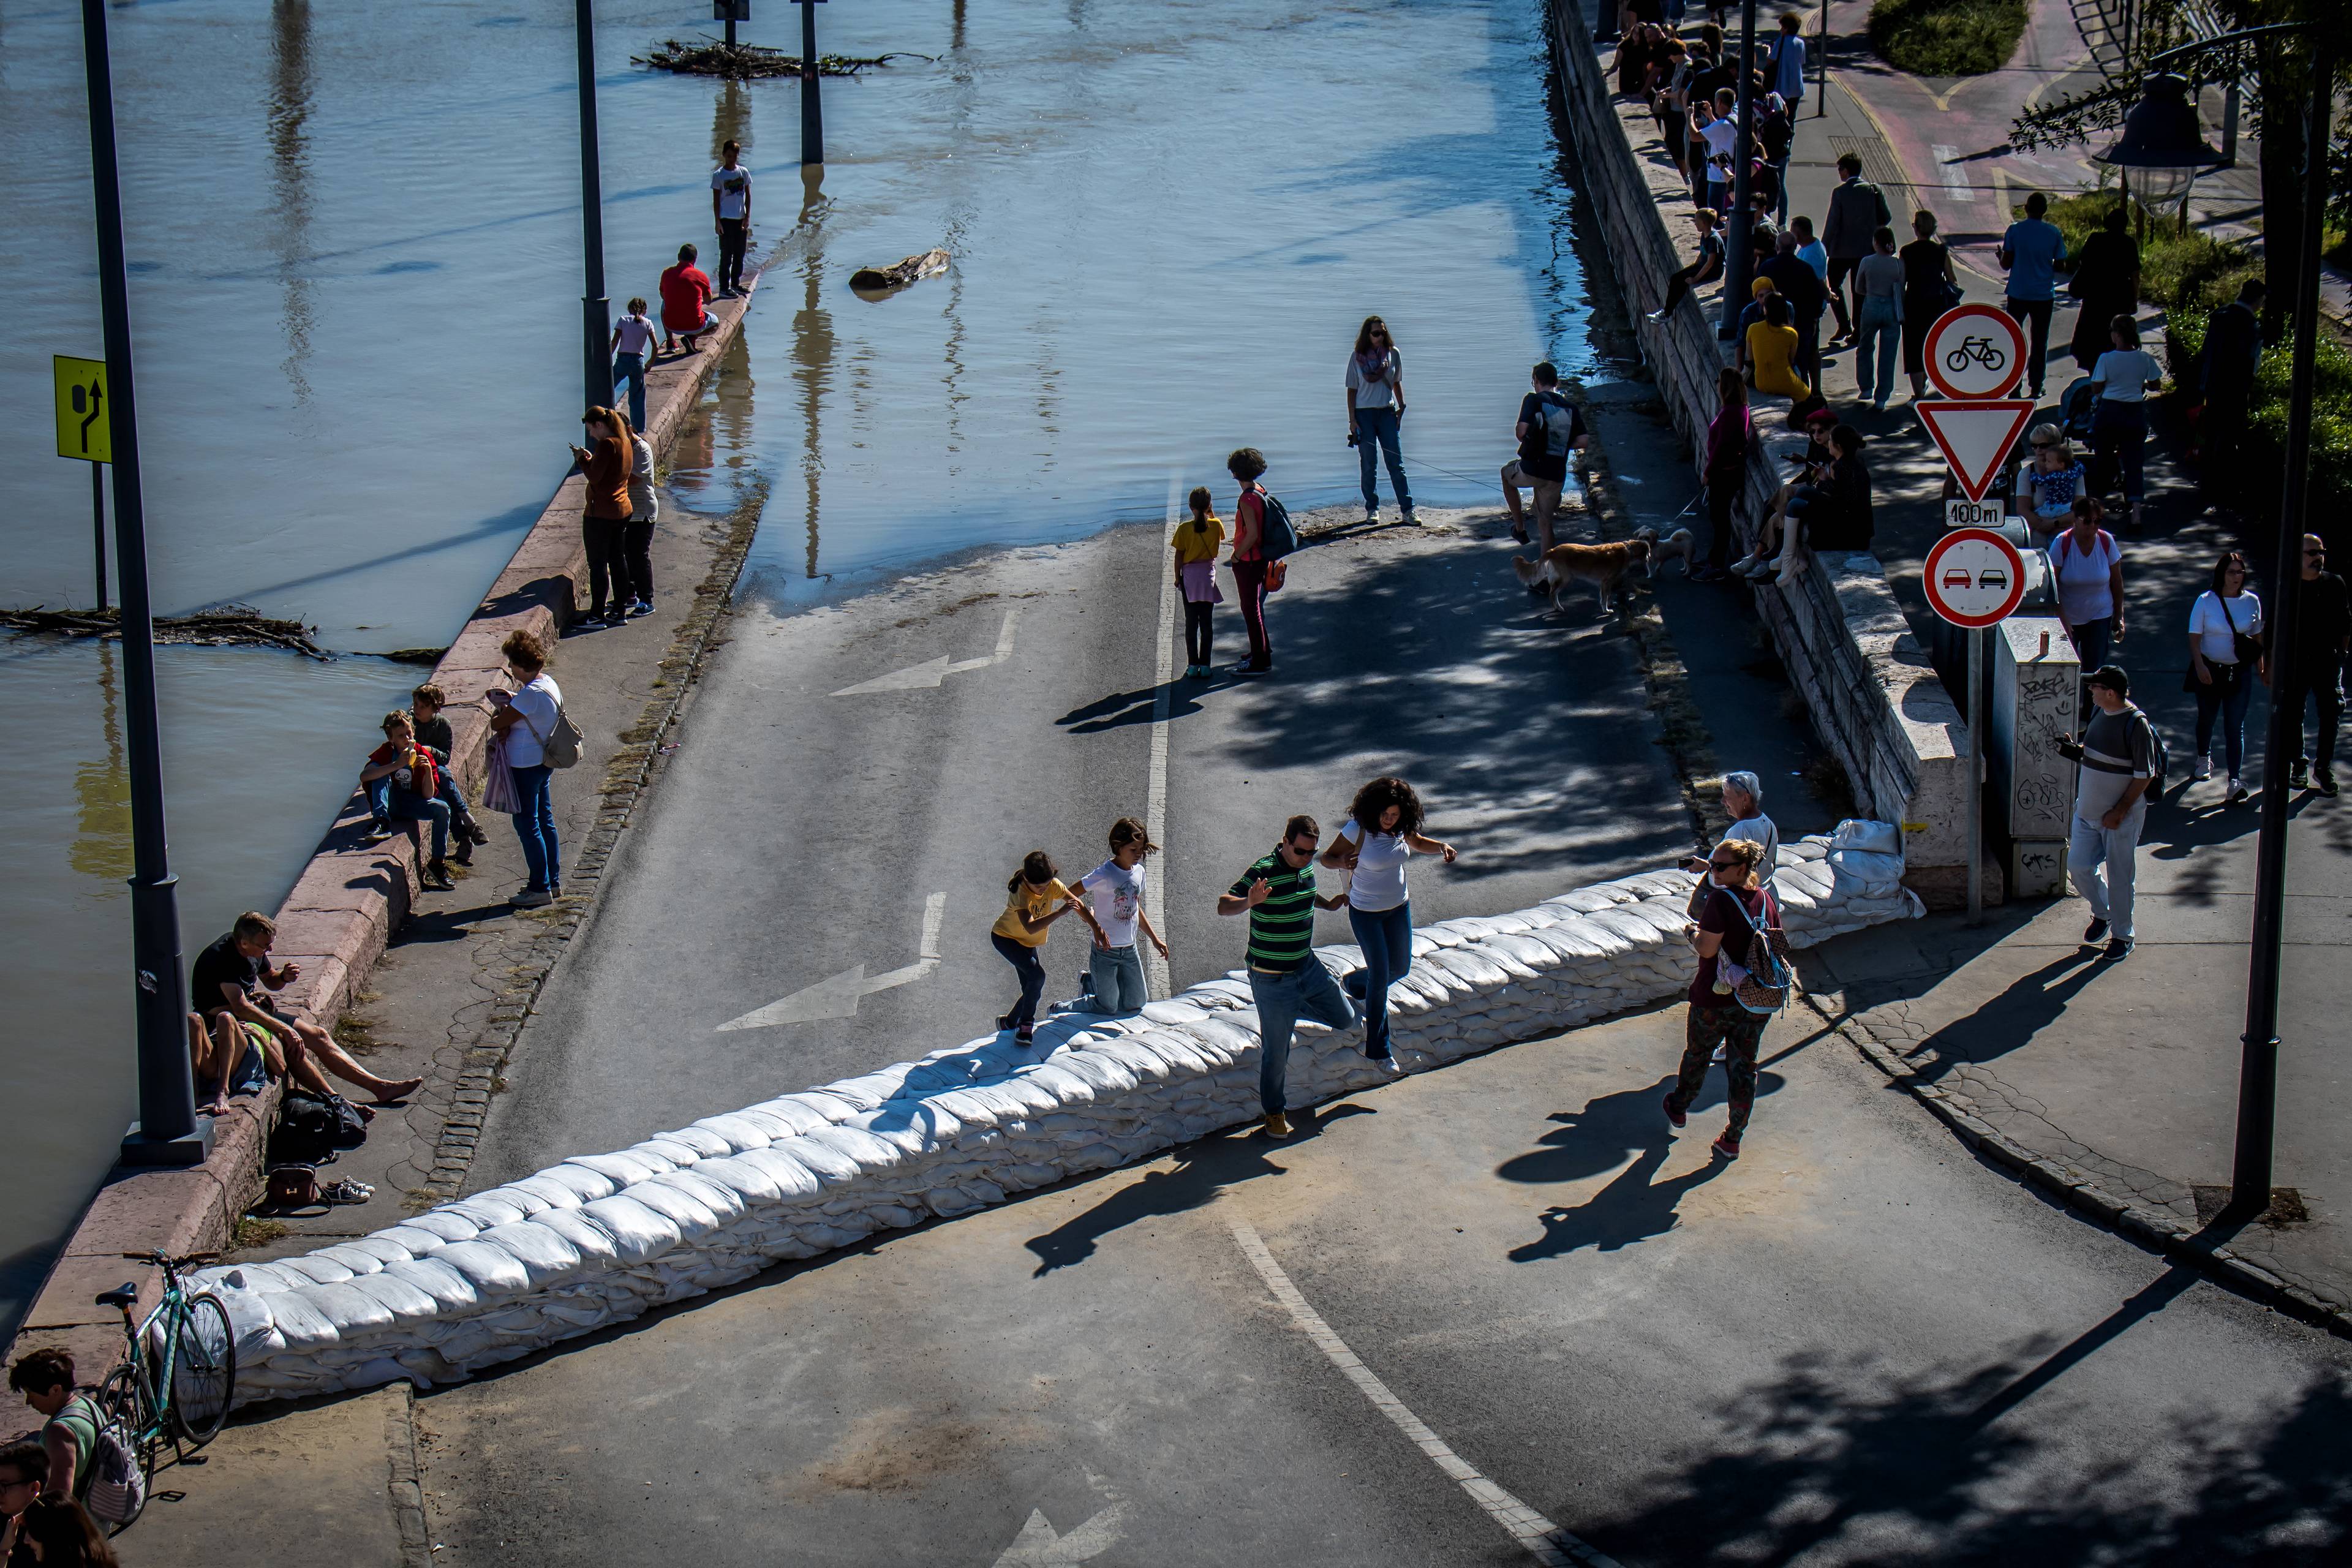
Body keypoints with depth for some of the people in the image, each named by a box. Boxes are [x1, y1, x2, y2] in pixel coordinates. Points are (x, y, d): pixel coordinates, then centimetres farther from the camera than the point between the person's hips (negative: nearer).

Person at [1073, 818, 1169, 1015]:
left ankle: (1095, 983, 35)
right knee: (1108, 1008, 3)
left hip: (1130, 951, 6)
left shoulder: (1138, 872, 2)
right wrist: (1096, 927, -28)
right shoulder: (1105, 875, -21)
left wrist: (1155, 939, 15)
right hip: (1106, 950, -6)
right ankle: (1090, 982, 31)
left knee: (1135, 1006, 14)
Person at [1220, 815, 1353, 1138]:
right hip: (1272, 977, -7)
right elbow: (1224, 905, -29)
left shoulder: (1306, 866, 0)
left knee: (1346, 1019, 16)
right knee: (1276, 1050, 3)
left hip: (1308, 966, 7)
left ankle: (1292, 1008, 37)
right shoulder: (1264, 870, -23)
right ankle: (1274, 1111, 22)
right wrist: (1249, 901, -47)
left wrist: (1328, 904, 10)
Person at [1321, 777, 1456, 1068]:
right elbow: (1327, 857, -14)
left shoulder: (1402, 827, -8)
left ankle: (1354, 984, 49)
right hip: (1366, 913, -6)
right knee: (1380, 974, -4)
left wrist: (1442, 847, -8)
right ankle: (1378, 1049, 8)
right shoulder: (1357, 829, -23)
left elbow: (1418, 842, 13)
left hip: (1398, 907, 6)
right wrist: (1343, 863, -37)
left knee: (1400, 967, 18)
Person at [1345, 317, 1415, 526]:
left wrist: (1401, 408, 5)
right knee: (1368, 465, 4)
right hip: (1364, 414, -1)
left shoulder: (1393, 354, 4)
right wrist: (1352, 420, -4)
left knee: (1396, 463, -2)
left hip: (1387, 412, 1)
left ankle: (1407, 510, -2)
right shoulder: (1357, 357, 0)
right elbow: (1352, 390, 2)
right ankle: (1372, 510, 12)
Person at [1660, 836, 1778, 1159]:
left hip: (1715, 999, -5)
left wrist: (1694, 935, -3)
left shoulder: (1721, 900, -22)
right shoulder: (1767, 899, 0)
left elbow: (1707, 949, -22)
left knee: (1697, 1055, 19)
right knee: (1743, 1065, 12)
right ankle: (1733, 1139, 17)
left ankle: (1679, 1107, 43)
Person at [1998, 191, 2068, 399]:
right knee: (2039, 341, 10)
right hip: (2044, 295, 1)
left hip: (2018, 294, -1)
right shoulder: (2054, 233, -4)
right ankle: (2036, 386, 11)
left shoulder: (2014, 230, -7)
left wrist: (1999, 255, 15)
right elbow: (2059, 266, 0)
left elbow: (2006, 264, -7)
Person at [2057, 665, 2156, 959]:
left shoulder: (2136, 724, -19)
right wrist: (2073, 750, -2)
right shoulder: (2099, 713, 4)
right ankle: (2102, 913, 35)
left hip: (2121, 816, -7)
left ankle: (2123, 935, 21)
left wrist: (2120, 811, -18)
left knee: (2119, 876, 4)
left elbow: (2144, 775, -17)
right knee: (2078, 866, 8)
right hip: (2088, 810, 7)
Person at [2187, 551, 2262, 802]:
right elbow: (2195, 637, -7)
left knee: (2235, 726, -5)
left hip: (2240, 673, 0)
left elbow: (2256, 637, 9)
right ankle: (2204, 759, 45)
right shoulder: (2205, 601, -8)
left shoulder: (2252, 602, -1)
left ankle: (2235, 781, -9)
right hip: (2209, 670, 0)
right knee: (2207, 718, 18)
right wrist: (2200, 666, -18)